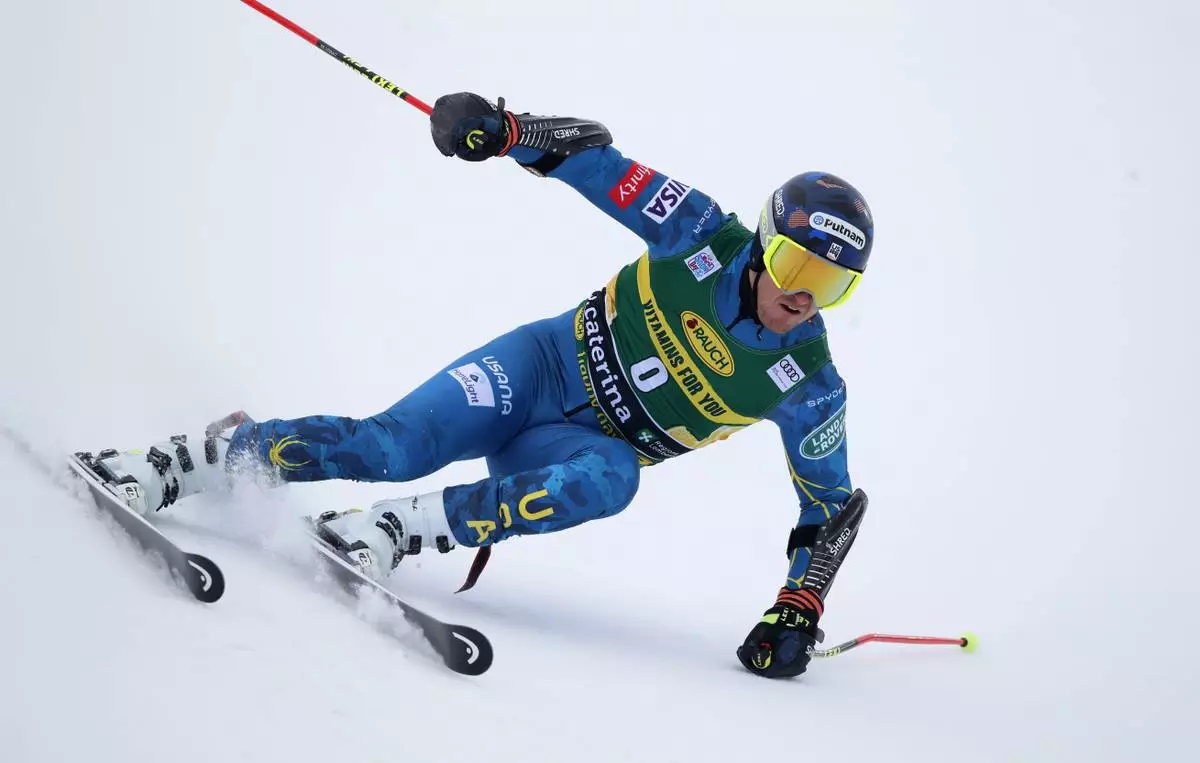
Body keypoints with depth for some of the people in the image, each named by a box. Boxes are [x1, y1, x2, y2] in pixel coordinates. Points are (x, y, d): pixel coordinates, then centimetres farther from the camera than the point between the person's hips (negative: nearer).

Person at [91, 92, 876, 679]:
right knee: (390, 445, -23)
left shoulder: (807, 382, -10)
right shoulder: (709, 238, -13)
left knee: (610, 478, -36)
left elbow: (832, 506, -1)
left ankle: (395, 532, -34)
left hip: (589, 447, 1)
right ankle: (187, 461, -11)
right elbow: (595, 155, -11)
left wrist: (798, 610, -13)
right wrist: (506, 128, -30)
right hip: (545, 365, 0)